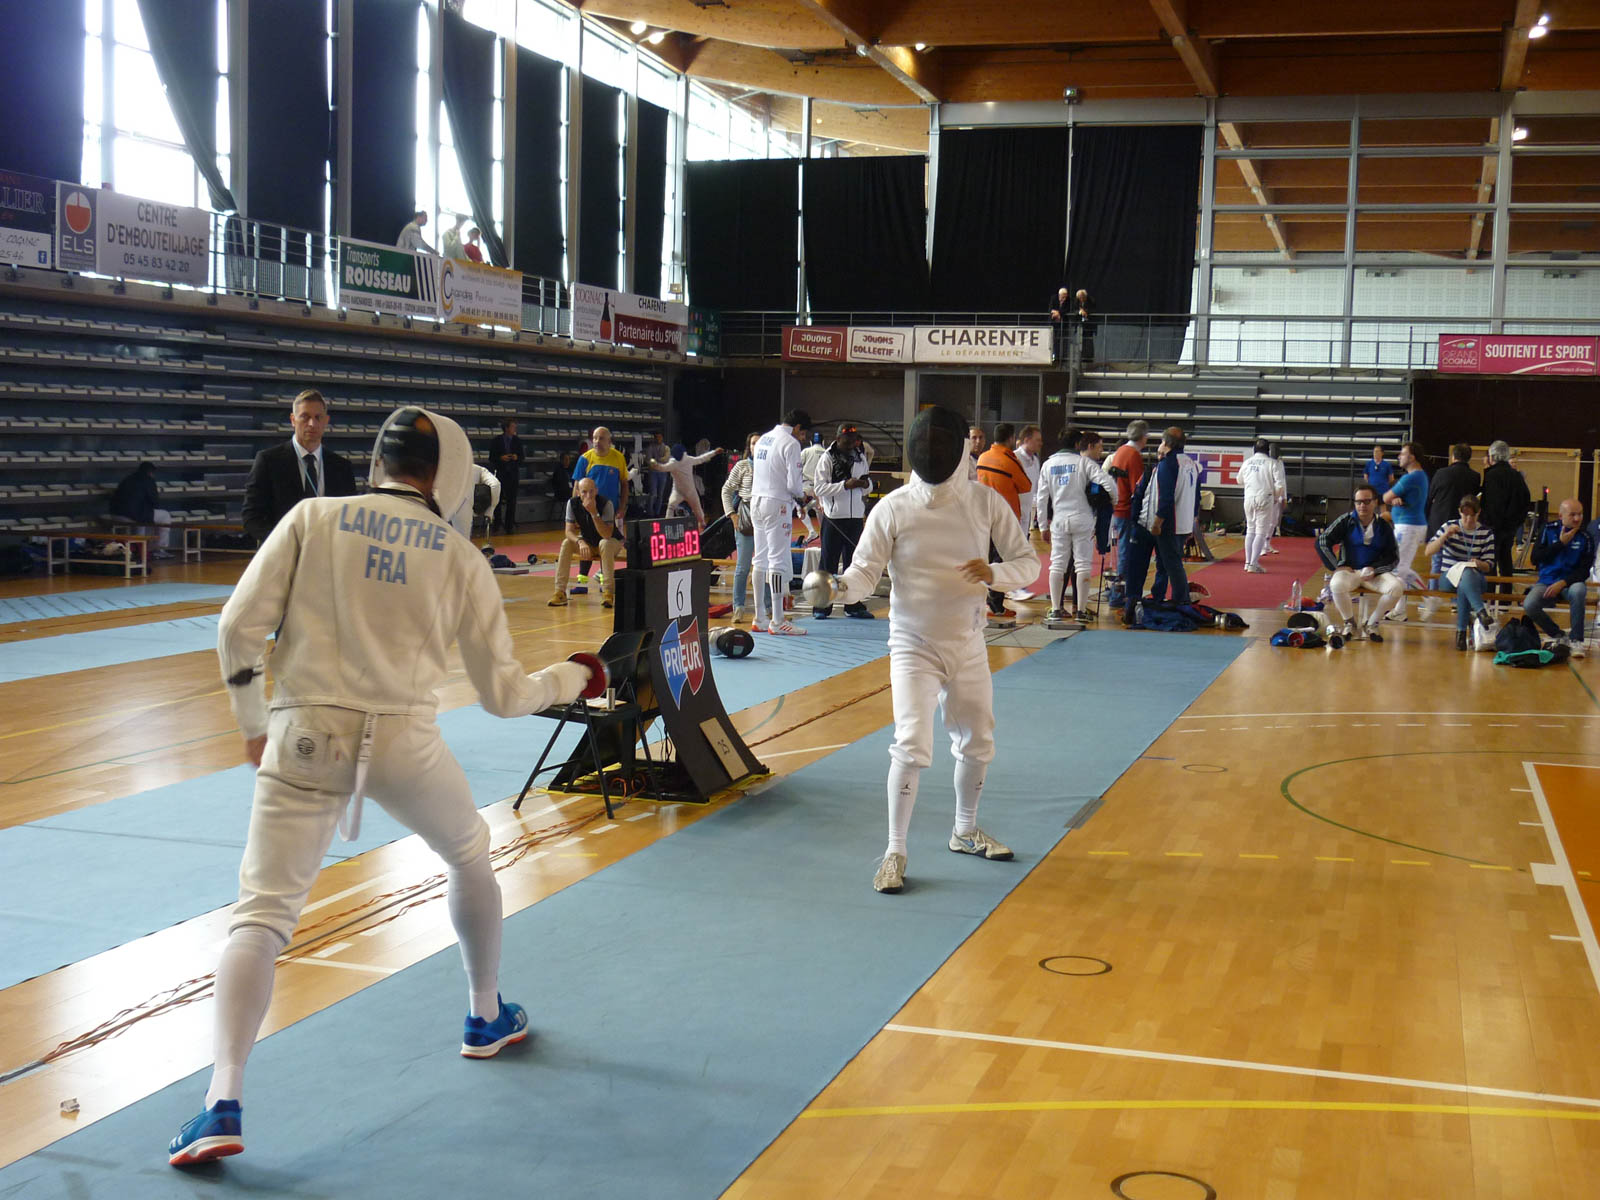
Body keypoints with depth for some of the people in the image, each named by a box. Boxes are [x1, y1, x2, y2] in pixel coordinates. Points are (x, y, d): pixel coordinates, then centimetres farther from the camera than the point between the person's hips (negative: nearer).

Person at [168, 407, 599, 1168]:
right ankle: (486, 1017, 43)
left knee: (261, 917, 0)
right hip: (402, 740, 1)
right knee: (470, 855, 29)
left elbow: (239, 628, -3)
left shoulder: (313, 518, 4)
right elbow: (502, 694, 9)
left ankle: (224, 1103, -18)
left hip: (307, 735, 0)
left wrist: (253, 723, 11)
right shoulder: (461, 558, 6)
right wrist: (571, 679, 28)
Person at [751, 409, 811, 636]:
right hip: (777, 505, -8)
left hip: (757, 501, 8)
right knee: (778, 561, -6)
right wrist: (801, 495, 6)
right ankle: (777, 621, -6)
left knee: (760, 559, 11)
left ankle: (760, 617, 15)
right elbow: (793, 483, -15)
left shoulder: (763, 439, 14)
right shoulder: (790, 443, -11)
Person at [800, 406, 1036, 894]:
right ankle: (895, 852, -4)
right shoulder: (893, 508, -13)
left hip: (968, 646, 4)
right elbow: (865, 574, -15)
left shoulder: (986, 502, -6)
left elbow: (1027, 562, -2)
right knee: (912, 747, -17)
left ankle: (965, 831, 39)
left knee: (976, 743, 16)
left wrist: (993, 573, -24)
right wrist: (835, 587, -38)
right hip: (914, 647, -4)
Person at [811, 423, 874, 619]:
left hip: (855, 517, 5)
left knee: (853, 562, 10)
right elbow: (819, 487, -11)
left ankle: (853, 605, 18)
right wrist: (845, 485, -20)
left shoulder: (861, 457, 10)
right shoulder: (827, 458, -5)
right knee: (829, 563, 0)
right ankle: (822, 606, 6)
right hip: (833, 517, -5)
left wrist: (866, 484, -7)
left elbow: (867, 489, 18)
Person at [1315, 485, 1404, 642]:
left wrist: (1375, 570, -11)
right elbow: (1322, 541, -3)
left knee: (1397, 587, -27)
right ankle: (1349, 623, -7)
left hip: (1375, 573, 2)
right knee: (1337, 585, -36)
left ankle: (1373, 624, -3)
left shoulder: (1384, 526, 4)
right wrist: (1336, 567, -8)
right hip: (1349, 570, -2)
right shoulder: (1346, 521, 0)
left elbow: (1393, 557, 7)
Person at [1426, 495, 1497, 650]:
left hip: (1475, 578, 1)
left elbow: (1489, 565, 5)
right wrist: (1446, 535, -19)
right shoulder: (1449, 526, 4)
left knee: (1464, 584, -38)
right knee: (1466, 575, -38)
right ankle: (1481, 611, -54)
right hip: (1448, 578, -1)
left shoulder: (1486, 533, 6)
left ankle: (1461, 630, -37)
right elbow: (1429, 551, -6)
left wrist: (1479, 564, -18)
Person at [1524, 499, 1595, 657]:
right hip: (1546, 581, 1)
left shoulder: (1585, 537, 0)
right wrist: (1561, 543, -10)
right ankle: (1559, 636, -3)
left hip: (1570, 582, -1)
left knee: (1578, 590, -38)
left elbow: (1584, 570, -4)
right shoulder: (1549, 530, 2)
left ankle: (1576, 640, -24)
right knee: (1529, 605, -29)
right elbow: (1535, 558, -5)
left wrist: (1562, 583, -19)